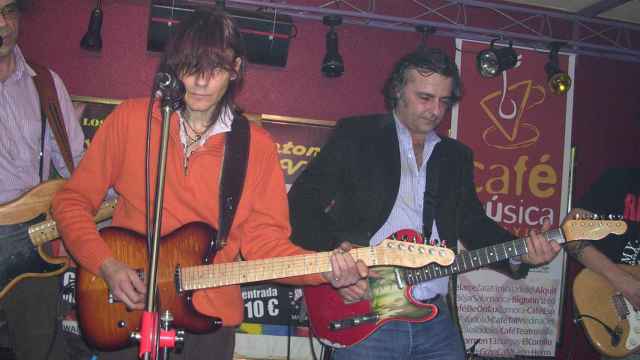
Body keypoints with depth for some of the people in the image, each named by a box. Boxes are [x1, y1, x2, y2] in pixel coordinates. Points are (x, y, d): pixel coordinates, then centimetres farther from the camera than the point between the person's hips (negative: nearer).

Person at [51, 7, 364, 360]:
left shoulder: (257, 146, -3)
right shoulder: (130, 118, -5)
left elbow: (265, 239, -3)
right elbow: (72, 201, 0)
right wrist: (108, 266, -13)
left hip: (210, 319, 1)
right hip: (125, 308, 0)